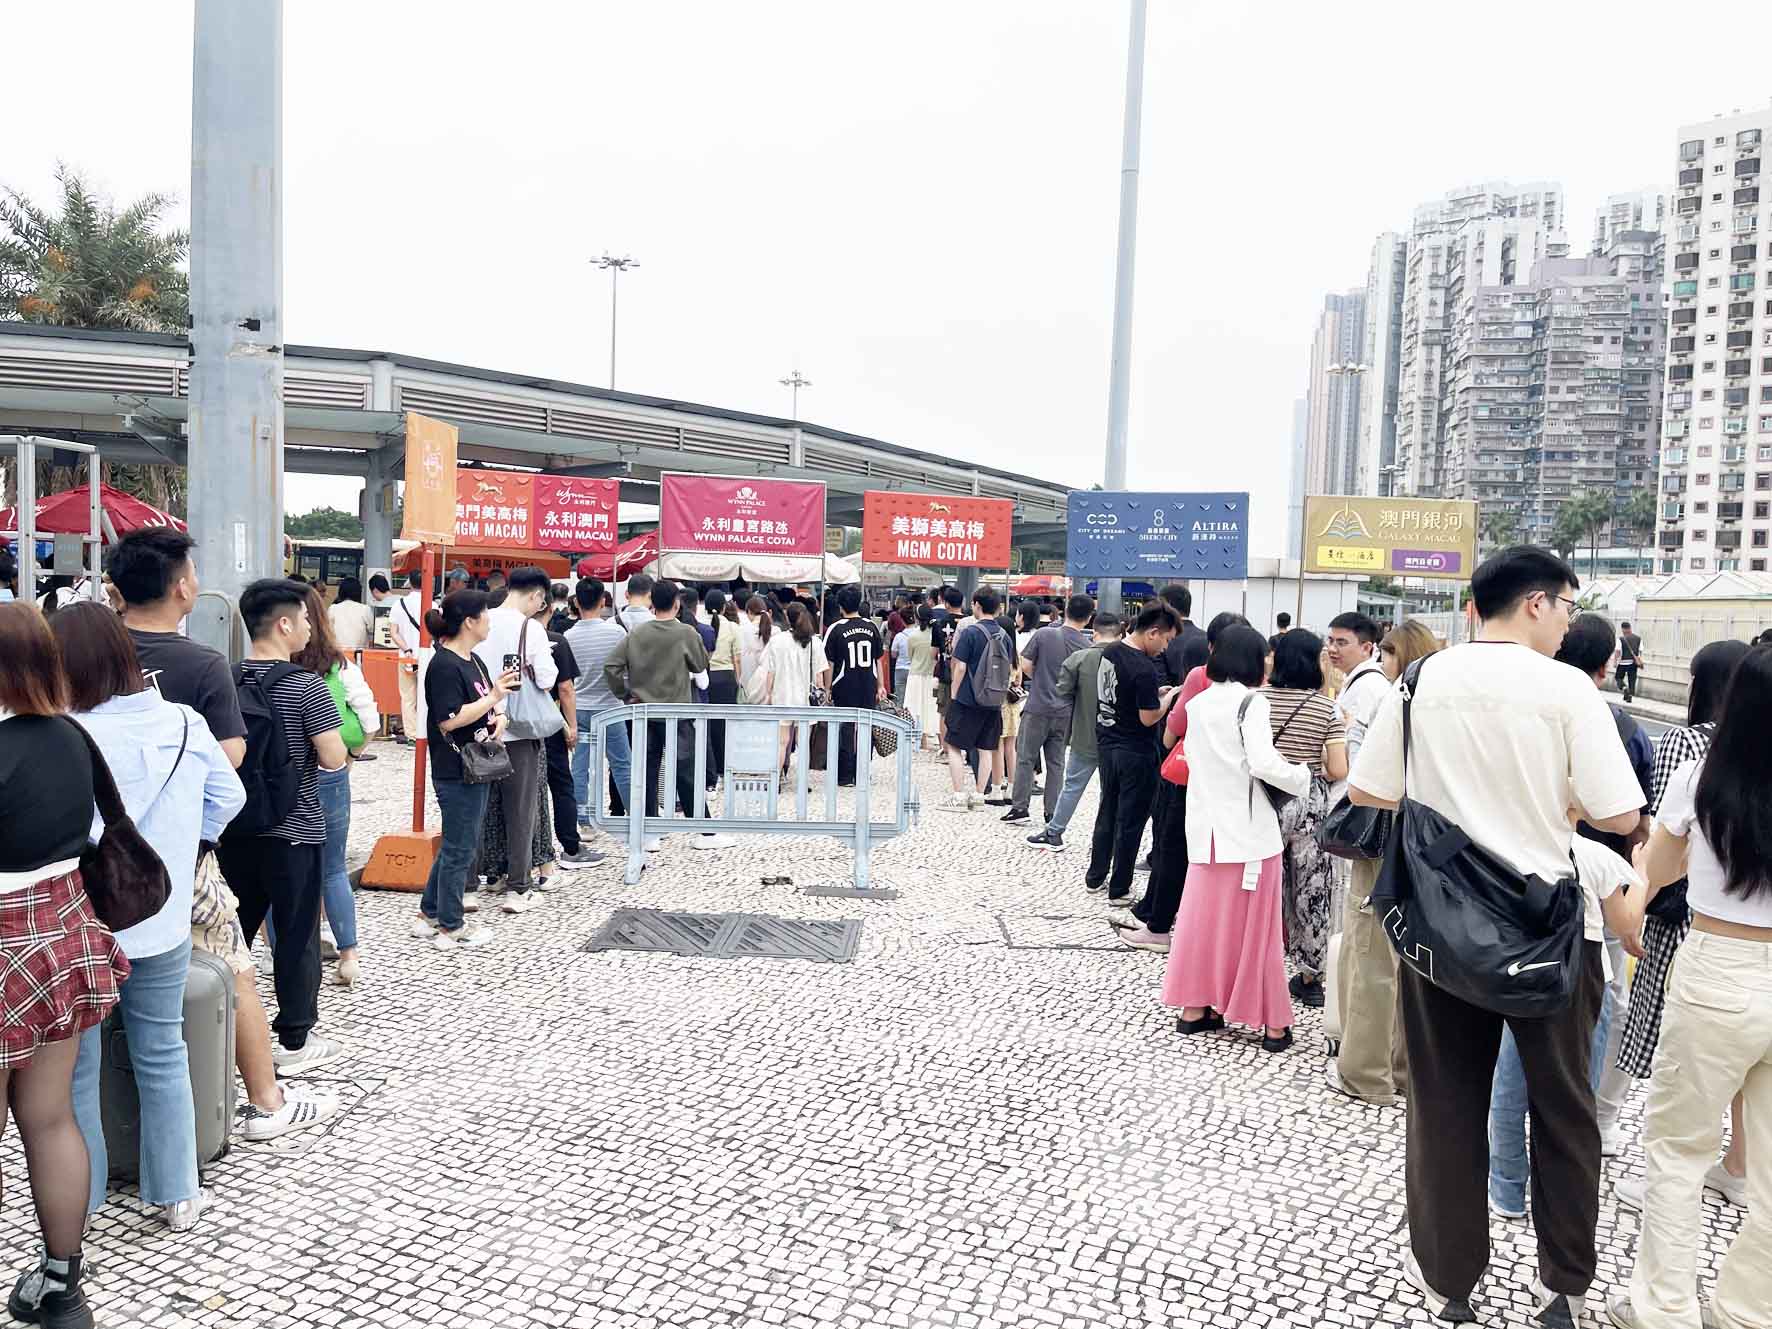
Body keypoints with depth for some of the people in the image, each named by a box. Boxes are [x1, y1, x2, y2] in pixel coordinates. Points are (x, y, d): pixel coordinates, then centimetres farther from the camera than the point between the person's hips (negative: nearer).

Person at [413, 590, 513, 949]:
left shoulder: (474, 660, 12)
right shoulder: (444, 665, -17)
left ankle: (429, 914, 30)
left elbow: (482, 704, 24)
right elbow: (449, 719, -23)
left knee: (456, 844, 18)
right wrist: (494, 697, -20)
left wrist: (499, 714, 1)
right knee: (460, 848, 2)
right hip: (456, 771, -10)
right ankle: (451, 927, 14)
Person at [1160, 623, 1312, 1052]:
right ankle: (1273, 1023, 11)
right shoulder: (1251, 703, -11)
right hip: (1249, 828, -5)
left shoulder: (1197, 704, 8)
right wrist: (1302, 777, -6)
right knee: (1254, 924, 2)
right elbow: (1264, 763, -21)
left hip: (1206, 827, 6)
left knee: (1203, 916, 13)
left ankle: (1194, 1008, 19)